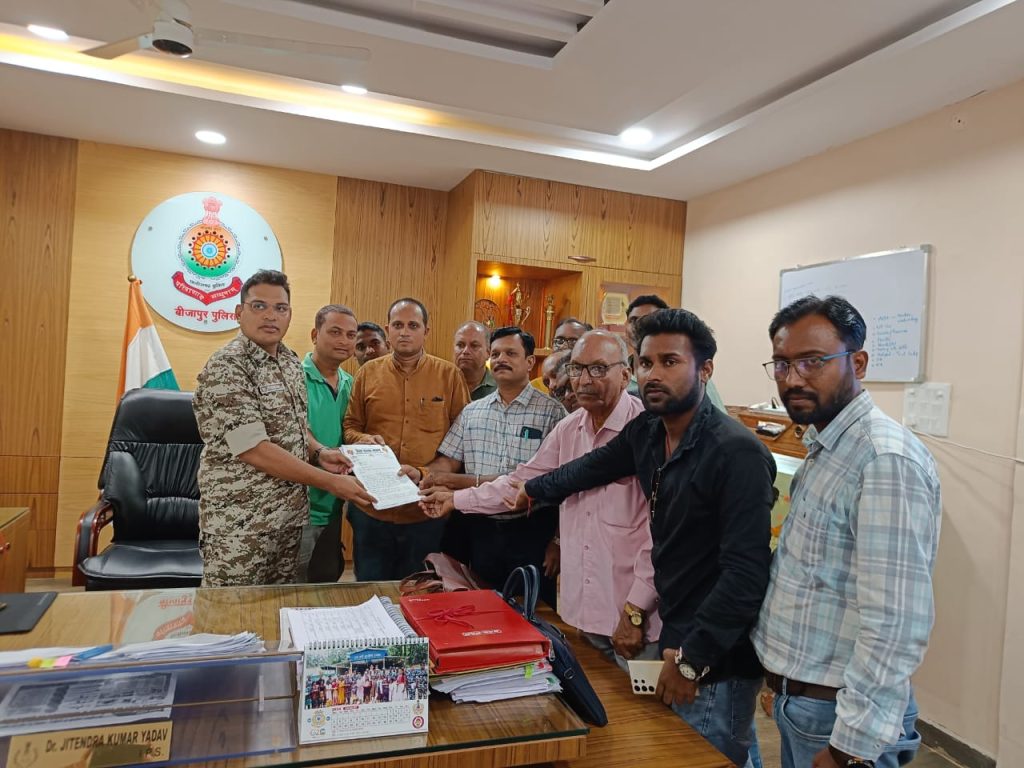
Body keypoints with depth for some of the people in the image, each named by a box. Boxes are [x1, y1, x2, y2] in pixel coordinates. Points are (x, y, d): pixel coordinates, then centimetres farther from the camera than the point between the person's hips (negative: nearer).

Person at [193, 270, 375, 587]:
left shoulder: (291, 361, 7)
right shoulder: (226, 367, -17)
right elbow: (254, 450, -23)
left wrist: (318, 452, -2)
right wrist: (330, 482, -20)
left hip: (292, 516, 7)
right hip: (240, 524, -7)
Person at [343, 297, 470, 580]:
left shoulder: (450, 375, 0)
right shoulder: (367, 372, 6)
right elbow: (350, 426, 11)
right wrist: (364, 440, -11)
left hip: (427, 511, -1)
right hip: (372, 507, 2)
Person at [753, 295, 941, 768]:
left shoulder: (886, 460, -24)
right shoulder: (825, 448, 6)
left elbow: (896, 624, -27)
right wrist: (785, 681, 14)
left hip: (841, 714, -8)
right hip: (798, 698, 8)